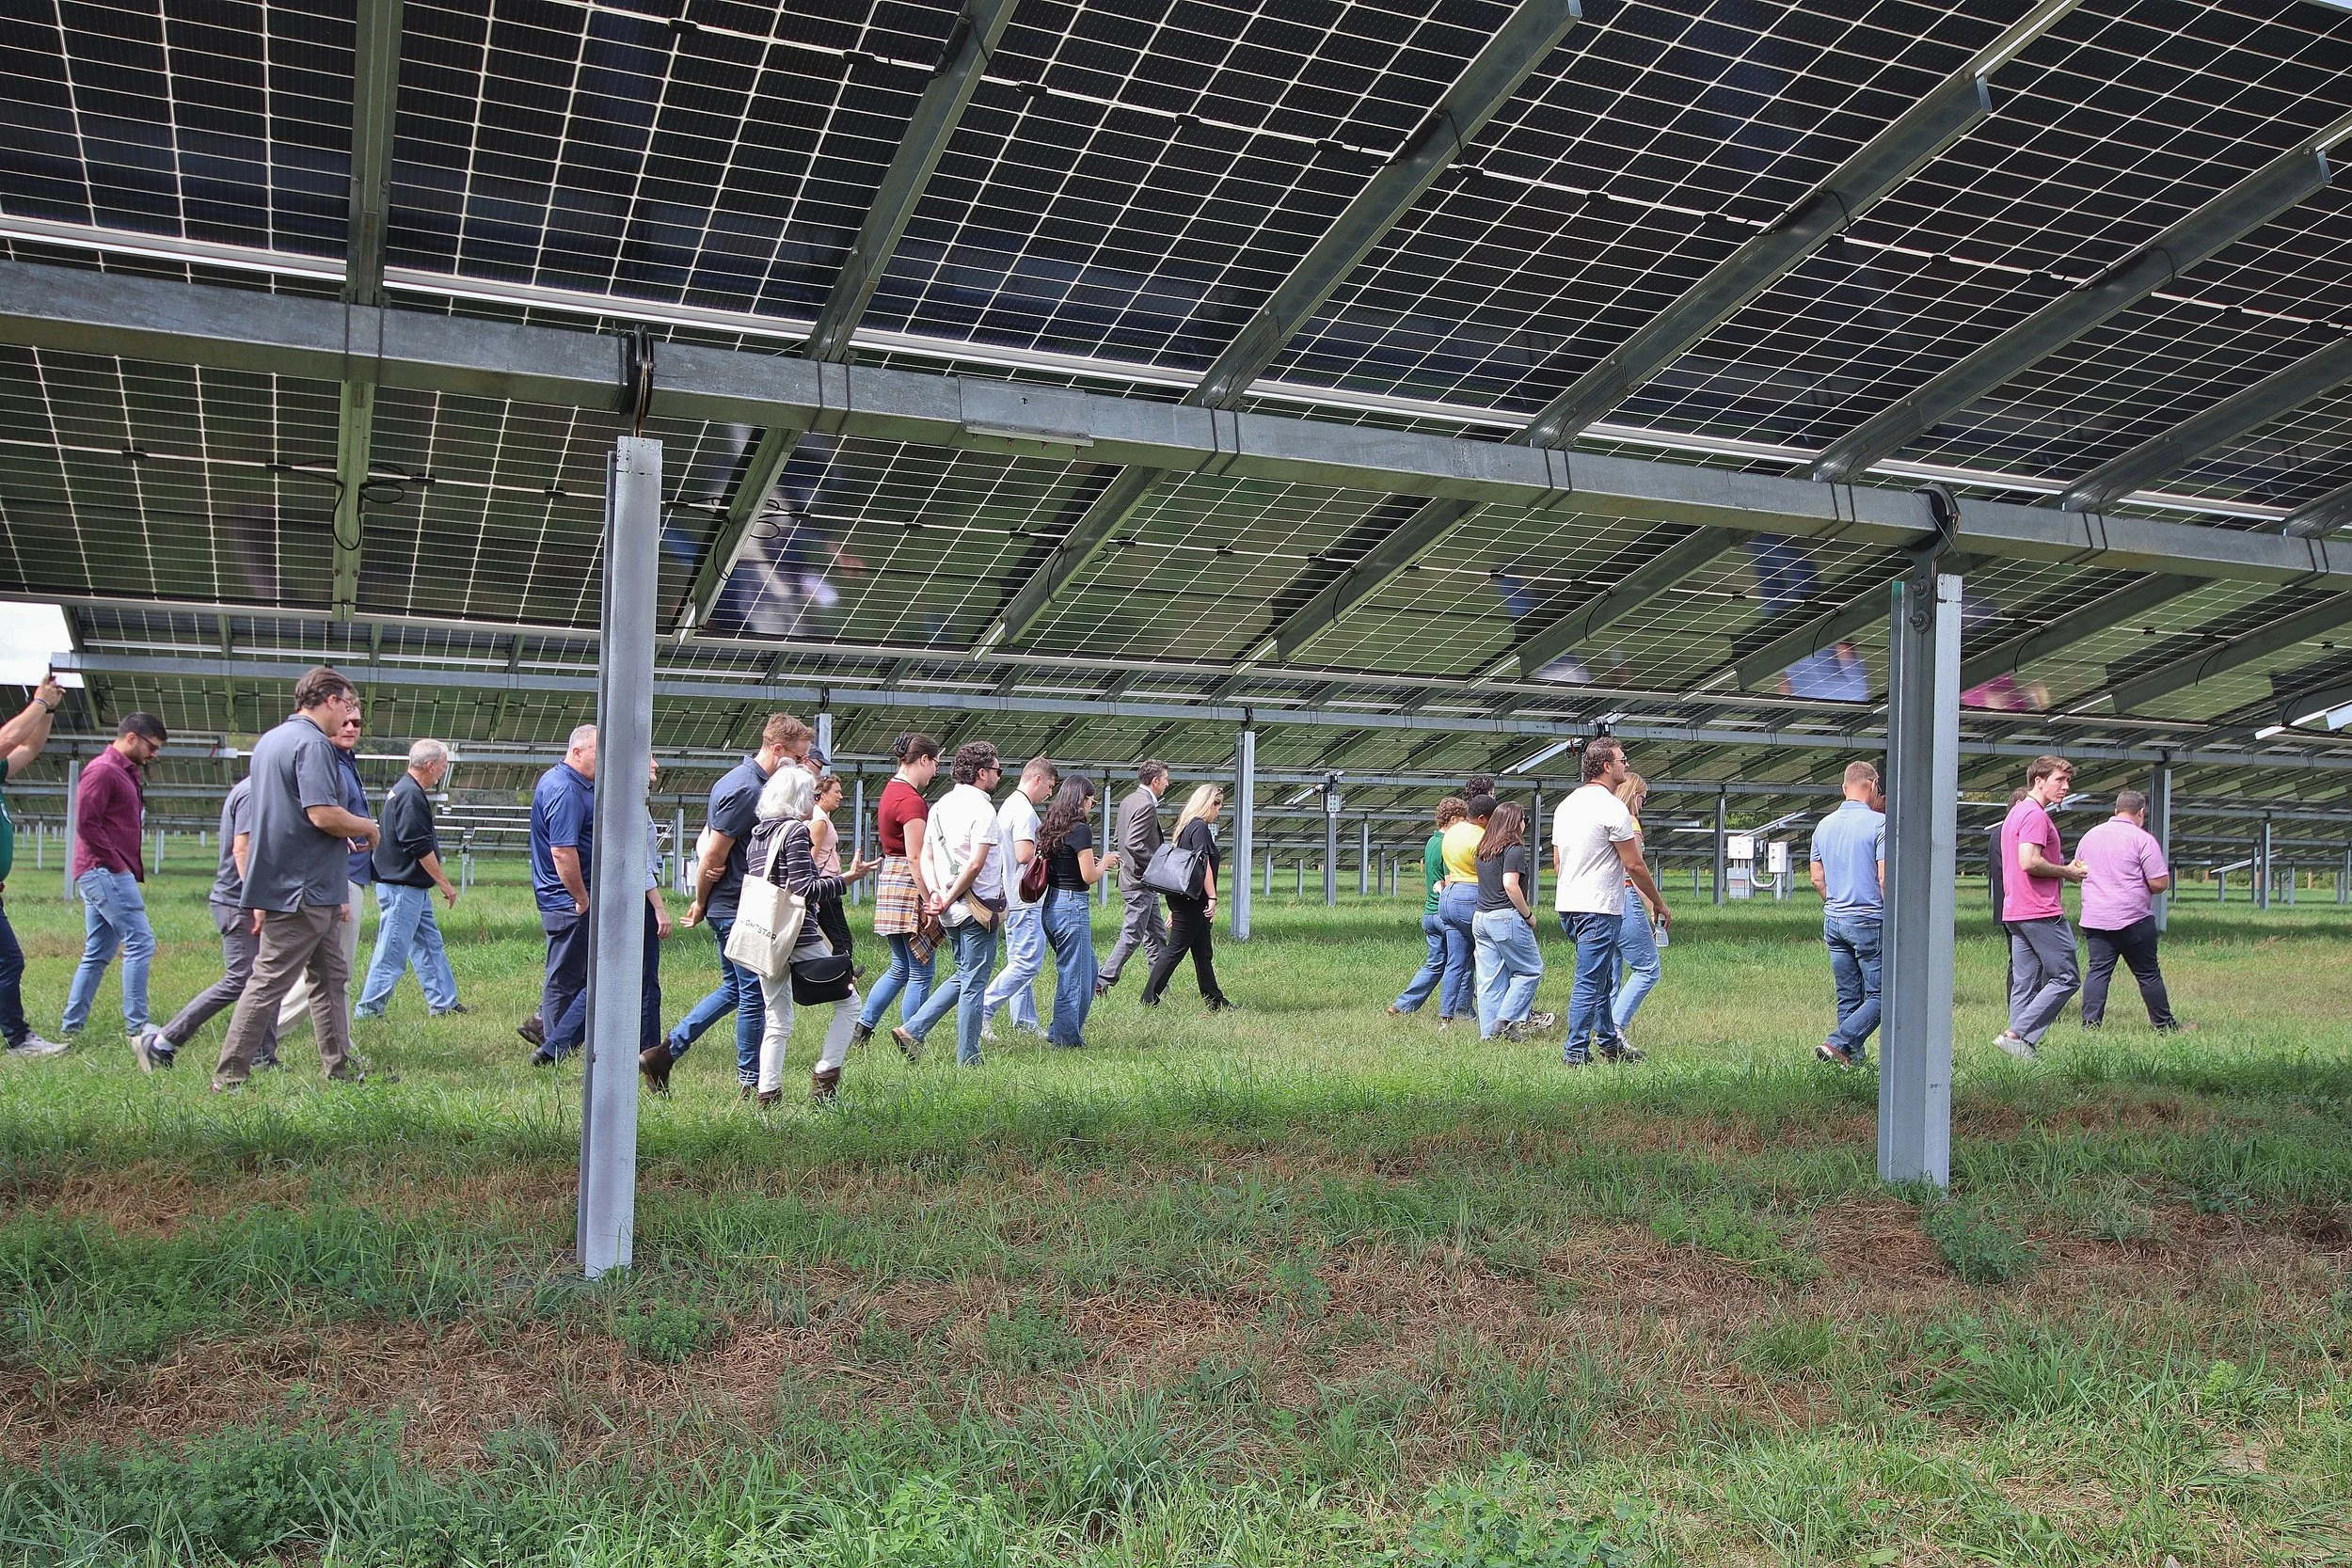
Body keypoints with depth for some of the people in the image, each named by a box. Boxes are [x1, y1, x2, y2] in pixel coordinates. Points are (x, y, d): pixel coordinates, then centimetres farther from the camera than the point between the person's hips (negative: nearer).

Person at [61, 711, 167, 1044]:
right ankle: (137, 1028, -14)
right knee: (140, 942, -13)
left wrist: (130, 868, 12)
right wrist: (117, 865, -17)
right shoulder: (103, 770, -10)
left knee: (97, 954, 12)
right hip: (104, 871, -10)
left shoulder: (126, 773, 21)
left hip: (106, 874, 10)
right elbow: (86, 823, -17)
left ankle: (71, 1029, 16)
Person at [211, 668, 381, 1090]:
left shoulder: (269, 741, 16)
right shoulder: (313, 743, -15)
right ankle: (230, 1077, 1)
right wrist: (368, 828, -7)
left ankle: (340, 1067, 19)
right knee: (269, 982, -5)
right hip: (305, 889, -10)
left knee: (331, 976, 15)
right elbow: (323, 815, -26)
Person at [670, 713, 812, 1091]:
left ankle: (666, 1053, 16)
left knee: (735, 988, 17)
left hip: (728, 907, 10)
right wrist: (700, 902, -4)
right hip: (738, 908, -10)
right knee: (754, 993, 1)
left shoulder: (742, 780, 13)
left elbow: (708, 843, 17)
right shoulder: (745, 790, -20)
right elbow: (714, 854, -19)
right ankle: (750, 1082, 12)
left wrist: (701, 901, 7)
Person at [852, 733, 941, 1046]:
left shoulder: (892, 791, 13)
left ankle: (861, 1028, 19)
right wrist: (930, 902, -18)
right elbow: (915, 858, -20)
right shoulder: (911, 800, -16)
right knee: (920, 972, -1)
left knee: (901, 967, 18)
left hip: (889, 878, 10)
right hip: (909, 885, -10)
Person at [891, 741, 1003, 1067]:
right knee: (973, 982, 0)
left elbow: (926, 857, 10)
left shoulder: (942, 805, 13)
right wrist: (949, 900, -12)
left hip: (951, 909, 8)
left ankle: (912, 1030, 12)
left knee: (963, 976, 20)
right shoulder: (982, 808, -13)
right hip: (978, 906, -8)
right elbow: (976, 864, -20)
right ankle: (968, 1059, 6)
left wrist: (936, 893, -1)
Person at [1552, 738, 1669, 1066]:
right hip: (1599, 909, -9)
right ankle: (1575, 1053, -3)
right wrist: (1659, 904, 0)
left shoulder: (1566, 804, 13)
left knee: (1601, 978, 20)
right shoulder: (1613, 808, -13)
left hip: (1567, 905, 9)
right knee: (1590, 983, -5)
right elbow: (1634, 866, -11)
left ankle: (1608, 1041, 28)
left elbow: (1557, 862, 18)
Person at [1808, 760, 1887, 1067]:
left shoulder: (1824, 825, 9)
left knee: (1848, 997, 12)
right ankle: (1837, 1043, -15)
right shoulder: (1879, 823, -10)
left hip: (1833, 921, 7)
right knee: (1880, 996, -1)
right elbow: (1885, 879, -15)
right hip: (1869, 922, -6)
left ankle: (1855, 1055, 12)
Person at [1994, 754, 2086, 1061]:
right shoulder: (2036, 815, -12)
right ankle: (2016, 1034, -11)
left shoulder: (2016, 812, 20)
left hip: (2016, 911, 10)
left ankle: (2024, 1046, 7)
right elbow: (2030, 862, -23)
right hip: (2041, 912, -10)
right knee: (2066, 978, -5)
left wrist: (2063, 870, 17)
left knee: (2025, 983, 8)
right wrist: (2066, 872, -8)